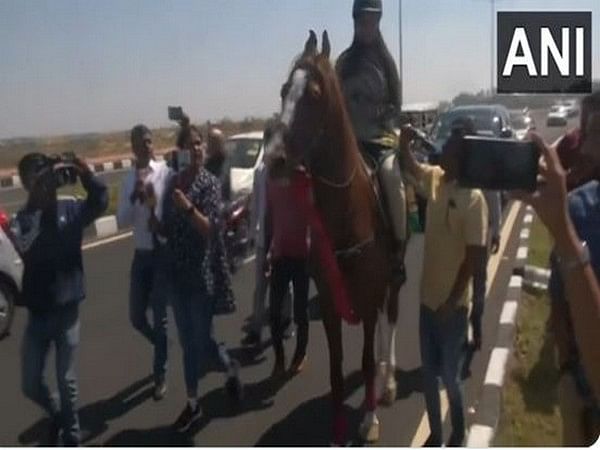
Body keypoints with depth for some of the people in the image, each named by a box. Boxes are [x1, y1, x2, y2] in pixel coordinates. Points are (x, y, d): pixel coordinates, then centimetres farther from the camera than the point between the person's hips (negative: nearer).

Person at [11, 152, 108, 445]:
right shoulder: (22, 218, -4)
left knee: (66, 382, 7)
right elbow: (25, 248, -21)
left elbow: (100, 202, -16)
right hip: (37, 313, 2)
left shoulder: (70, 209, -3)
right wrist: (37, 207, -26)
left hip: (67, 309, -1)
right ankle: (57, 413, 40)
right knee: (30, 385, 9)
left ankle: (72, 437, 28)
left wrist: (85, 174, -31)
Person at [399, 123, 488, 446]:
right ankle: (435, 435, 35)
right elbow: (409, 165, 17)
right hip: (428, 297, 6)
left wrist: (452, 300, -16)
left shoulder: (473, 198, -18)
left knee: (449, 376, 9)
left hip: (452, 305, -6)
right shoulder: (434, 179, 1)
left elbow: (475, 254, -18)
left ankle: (458, 432, 37)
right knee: (428, 374, 17)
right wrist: (404, 142, -5)